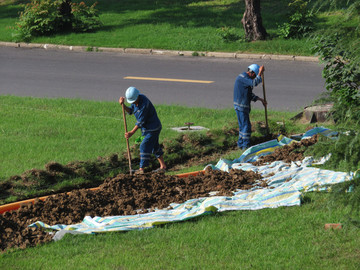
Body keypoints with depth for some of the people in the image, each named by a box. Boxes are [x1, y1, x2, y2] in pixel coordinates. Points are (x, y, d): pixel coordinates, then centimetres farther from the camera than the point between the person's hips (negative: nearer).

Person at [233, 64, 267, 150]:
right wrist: (260, 73, -22)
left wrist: (261, 99, 16)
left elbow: (250, 94, 21)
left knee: (243, 125, 17)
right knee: (246, 125, -6)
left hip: (244, 106, 10)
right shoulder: (242, 77, -17)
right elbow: (255, 83, -32)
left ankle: (240, 143, 25)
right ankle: (246, 146, -1)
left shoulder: (245, 78, 15)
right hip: (241, 106, -10)